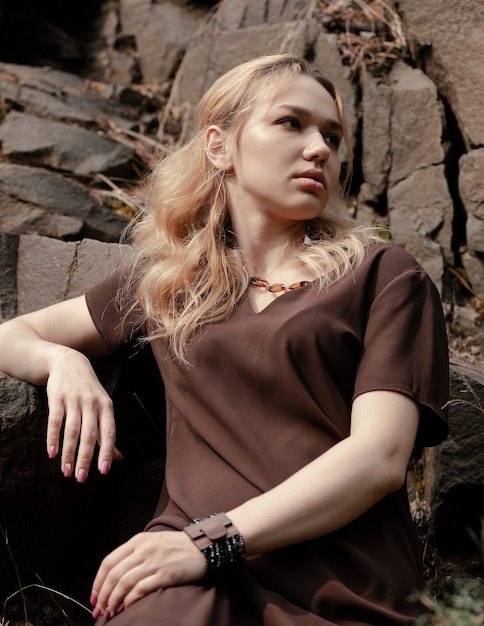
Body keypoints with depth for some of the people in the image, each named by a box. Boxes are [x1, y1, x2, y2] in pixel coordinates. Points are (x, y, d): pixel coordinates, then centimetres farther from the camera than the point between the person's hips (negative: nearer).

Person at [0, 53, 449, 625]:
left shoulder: (382, 273, 10)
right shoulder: (165, 280, 20)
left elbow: (380, 455, -4)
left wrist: (215, 540, -15)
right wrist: (63, 363, 4)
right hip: (191, 577, 2)